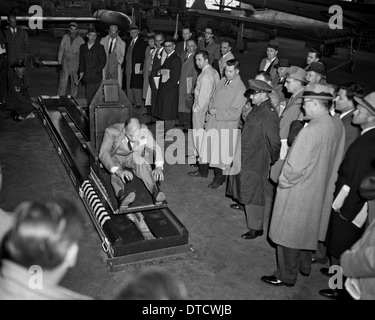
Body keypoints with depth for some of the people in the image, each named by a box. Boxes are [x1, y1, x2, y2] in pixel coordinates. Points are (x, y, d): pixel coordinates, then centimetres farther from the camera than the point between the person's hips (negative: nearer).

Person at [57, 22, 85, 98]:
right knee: (62, 82, 2)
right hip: (65, 64, 1)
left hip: (75, 66, -1)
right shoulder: (65, 38, 2)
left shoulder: (80, 40, -4)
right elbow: (61, 50, 8)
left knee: (74, 83, 7)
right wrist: (59, 63, 6)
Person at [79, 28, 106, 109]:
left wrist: (95, 70, -8)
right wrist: (81, 71, 8)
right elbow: (81, 60, 19)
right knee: (88, 95, 3)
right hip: (86, 76, 4)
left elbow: (103, 61, 0)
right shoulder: (83, 47, 15)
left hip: (96, 76, -4)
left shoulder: (100, 47, 2)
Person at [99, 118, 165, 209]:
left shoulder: (144, 132, -21)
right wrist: (118, 171, -51)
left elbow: (156, 149, -17)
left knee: (136, 156, -35)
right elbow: (103, 153, -34)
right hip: (115, 158, -1)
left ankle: (155, 191, -50)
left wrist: (159, 167, -37)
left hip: (134, 159, 1)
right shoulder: (112, 132, -27)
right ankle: (122, 195, -66)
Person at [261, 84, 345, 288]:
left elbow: (296, 167, -25)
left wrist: (283, 182, -7)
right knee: (308, 229, 25)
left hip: (299, 193, -8)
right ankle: (304, 266, 44)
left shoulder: (311, 131, -29)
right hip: (322, 192, 8)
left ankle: (286, 276, 25)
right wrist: (326, 179, 15)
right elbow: (336, 160, 5)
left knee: (289, 233, 9)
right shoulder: (338, 126, -5)